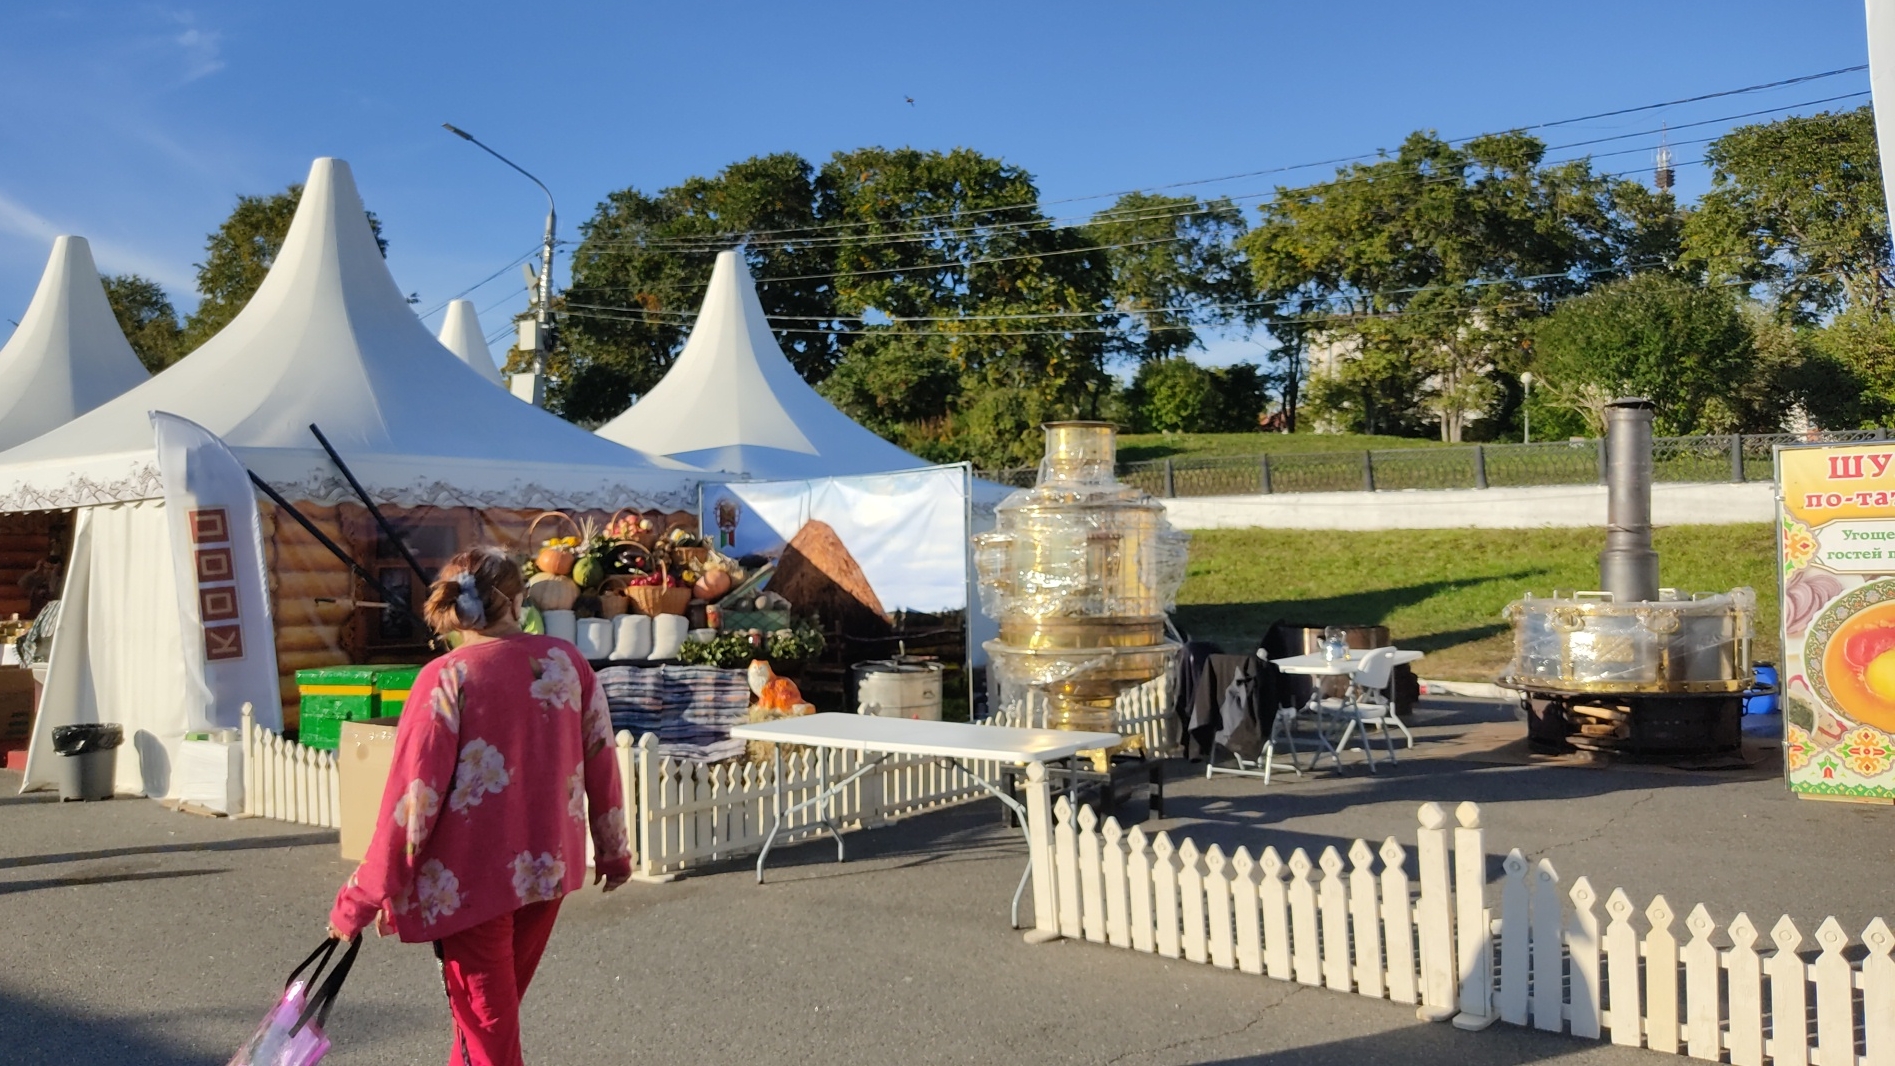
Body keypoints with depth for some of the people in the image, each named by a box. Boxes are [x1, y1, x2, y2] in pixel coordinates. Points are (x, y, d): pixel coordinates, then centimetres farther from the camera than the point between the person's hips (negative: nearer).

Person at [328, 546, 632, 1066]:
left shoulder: (447, 678, -12)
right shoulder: (567, 661, -1)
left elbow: (414, 798, -14)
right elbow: (599, 760, 5)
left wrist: (363, 898, -6)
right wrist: (613, 850, 17)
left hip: (469, 878, -4)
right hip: (549, 865, 4)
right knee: (496, 1009, 24)